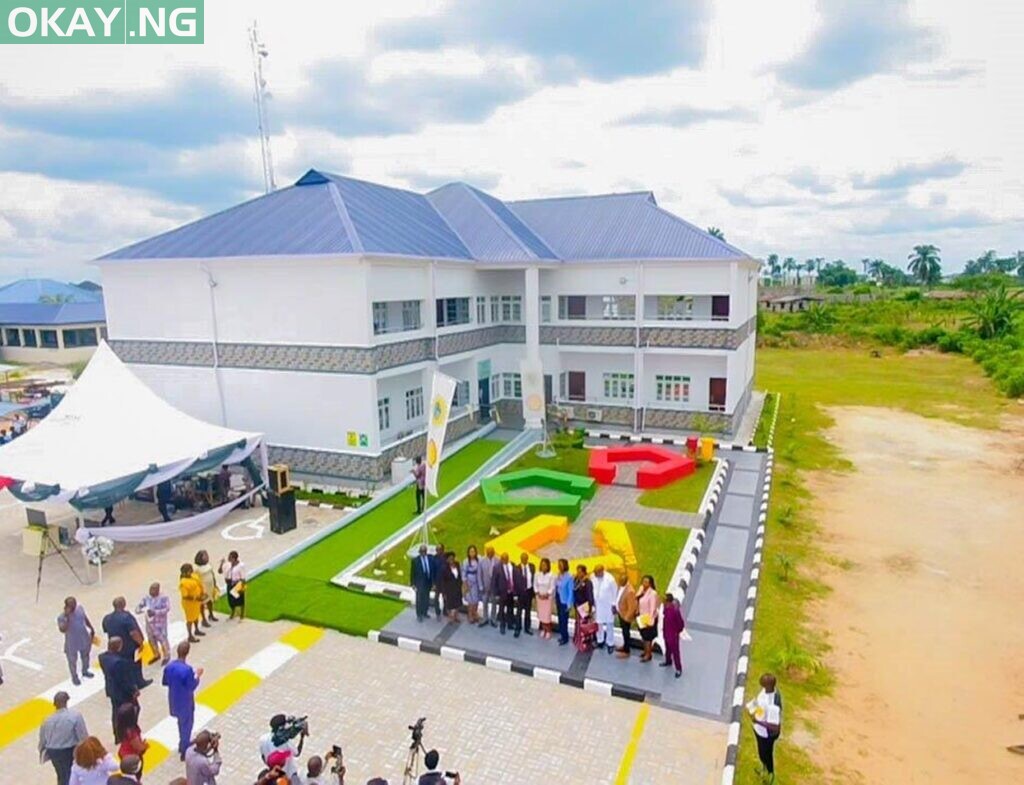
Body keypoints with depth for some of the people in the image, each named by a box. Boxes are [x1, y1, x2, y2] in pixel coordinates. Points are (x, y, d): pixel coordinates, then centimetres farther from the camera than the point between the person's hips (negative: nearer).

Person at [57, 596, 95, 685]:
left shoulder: (80, 608, -11)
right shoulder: (62, 617, -25)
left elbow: (85, 619, 6)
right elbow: (63, 630, -39)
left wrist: (92, 629, 12)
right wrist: (66, 617, -42)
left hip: (84, 639, 4)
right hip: (72, 643, -4)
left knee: (85, 656, 25)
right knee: (72, 661, 17)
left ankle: (85, 671, 51)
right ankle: (74, 677, 41)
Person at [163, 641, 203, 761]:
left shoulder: (169, 666, -12)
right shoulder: (187, 669, -33)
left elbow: (165, 682, 2)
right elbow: (192, 687, -23)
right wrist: (197, 675, -10)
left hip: (174, 701, 6)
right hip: (185, 702, -6)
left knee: (181, 723, 28)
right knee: (186, 725, 14)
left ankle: (182, 745, 45)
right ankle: (184, 751, 26)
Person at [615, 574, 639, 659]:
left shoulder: (630, 591, -31)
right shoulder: (621, 586, -3)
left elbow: (632, 606, -26)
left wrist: (627, 617, -21)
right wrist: (616, 609, 13)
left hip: (626, 615, -8)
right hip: (621, 613, 8)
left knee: (626, 632, 6)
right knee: (624, 631, 23)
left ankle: (626, 651, 21)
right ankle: (625, 646, 40)